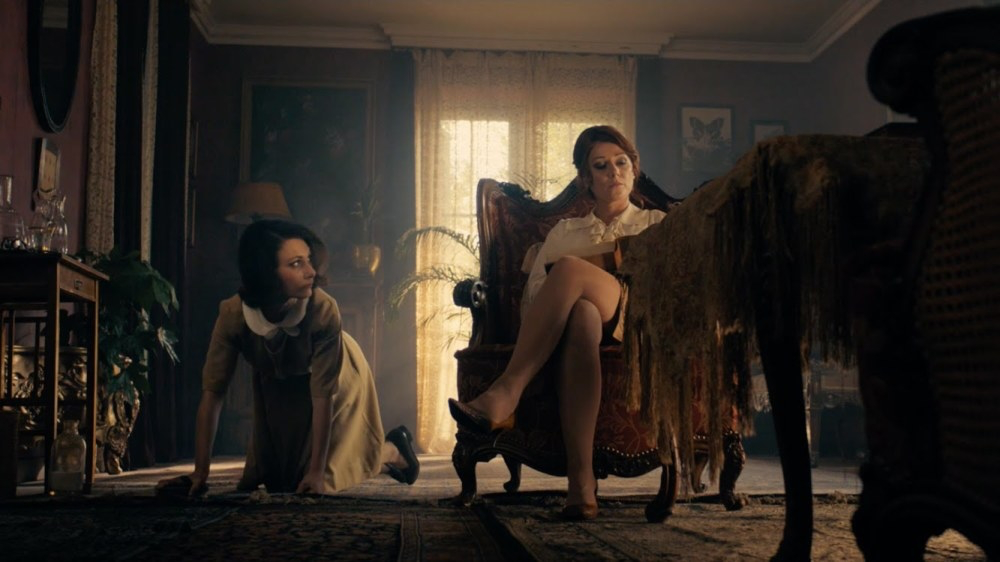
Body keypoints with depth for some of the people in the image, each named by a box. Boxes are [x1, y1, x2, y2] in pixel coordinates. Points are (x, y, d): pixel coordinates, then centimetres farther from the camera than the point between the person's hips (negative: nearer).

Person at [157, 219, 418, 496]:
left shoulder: (324, 310, -41)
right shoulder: (234, 314, -34)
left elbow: (323, 393, -34)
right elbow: (213, 390, -29)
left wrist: (317, 471, -31)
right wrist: (200, 473, -30)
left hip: (337, 379, -3)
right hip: (278, 389, 4)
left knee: (326, 478, -6)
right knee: (276, 479, 16)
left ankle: (392, 451, 23)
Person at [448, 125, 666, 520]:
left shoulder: (656, 224, 27)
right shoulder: (564, 232, 30)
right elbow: (533, 291, 16)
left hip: (636, 326, -1)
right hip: (572, 322, 1)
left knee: (570, 268, -34)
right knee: (581, 313, -41)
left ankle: (505, 394, -43)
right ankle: (581, 478, -52)